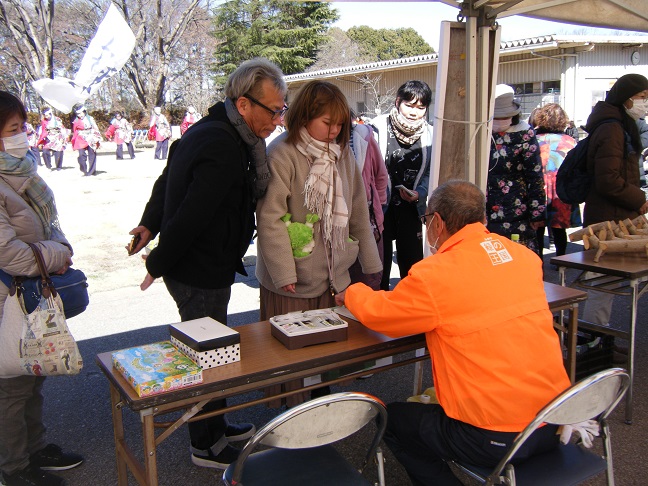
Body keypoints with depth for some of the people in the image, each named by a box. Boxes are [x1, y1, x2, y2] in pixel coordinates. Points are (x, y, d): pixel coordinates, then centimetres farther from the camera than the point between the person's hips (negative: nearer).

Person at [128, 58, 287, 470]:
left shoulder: (209, 130, 7)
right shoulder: (225, 149, -27)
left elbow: (168, 181, 15)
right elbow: (191, 216, -28)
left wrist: (151, 224, 13)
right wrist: (158, 264, -15)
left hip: (194, 267, 10)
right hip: (201, 275, -10)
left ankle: (215, 427, 41)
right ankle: (206, 446, 26)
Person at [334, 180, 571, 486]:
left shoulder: (434, 274, -16)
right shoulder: (524, 255, 1)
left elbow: (377, 313, -1)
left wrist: (352, 293, 20)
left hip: (498, 438, -6)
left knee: (392, 419, 15)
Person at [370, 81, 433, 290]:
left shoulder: (429, 134, 0)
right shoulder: (379, 127, -8)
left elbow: (430, 172, 6)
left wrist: (419, 193, -12)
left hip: (410, 208, 2)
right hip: (381, 207, -2)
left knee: (412, 262, 9)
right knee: (380, 260, 10)